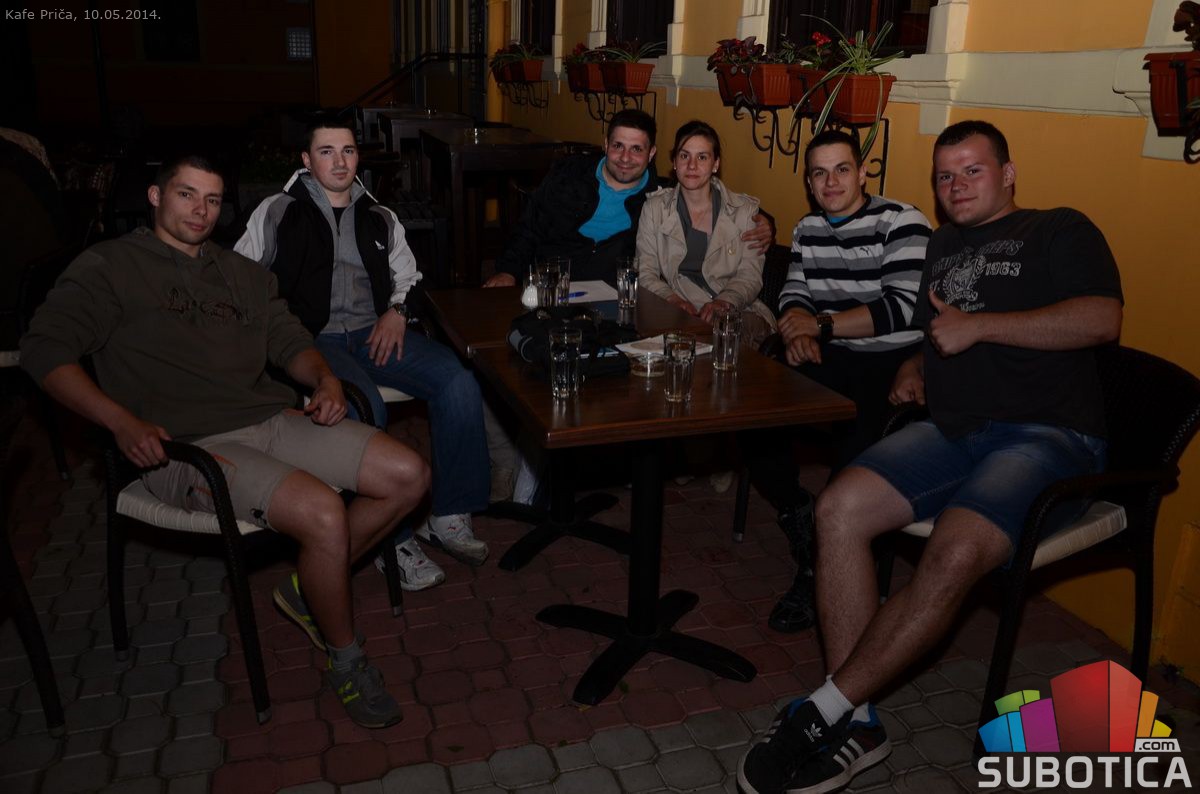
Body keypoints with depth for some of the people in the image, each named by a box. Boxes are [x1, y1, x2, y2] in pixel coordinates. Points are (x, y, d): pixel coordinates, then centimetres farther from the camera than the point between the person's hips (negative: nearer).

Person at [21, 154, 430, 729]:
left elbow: (289, 340, 20)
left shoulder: (244, 273, 23)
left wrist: (324, 379, -5)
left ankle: (309, 589, 9)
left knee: (408, 476, -8)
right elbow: (45, 348, -5)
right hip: (185, 444, -6)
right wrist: (123, 422, -20)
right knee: (322, 514, -30)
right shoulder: (111, 266, 5)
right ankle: (344, 658, -5)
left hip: (271, 418, 7)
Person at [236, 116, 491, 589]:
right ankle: (392, 539, -20)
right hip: (313, 338, -4)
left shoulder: (379, 218, 21)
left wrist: (396, 310, 2)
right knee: (365, 408, -35)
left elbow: (407, 276, 24)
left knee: (458, 382, -23)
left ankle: (450, 517, -13)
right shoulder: (277, 213, 10)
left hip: (375, 332, 4)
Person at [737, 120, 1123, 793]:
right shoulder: (945, 245, 27)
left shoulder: (1059, 232, 8)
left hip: (1048, 435, -5)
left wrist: (977, 325, -10)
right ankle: (856, 725, -18)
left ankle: (822, 713, -22)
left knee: (954, 554, -34)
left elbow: (1101, 318, -9)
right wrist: (915, 368, 15)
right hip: (953, 431, 6)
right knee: (840, 508, -22)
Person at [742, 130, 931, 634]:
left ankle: (818, 573, -10)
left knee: (853, 443, -30)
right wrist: (798, 330, -11)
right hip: (829, 361, 6)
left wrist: (822, 324, -17)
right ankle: (799, 519, 1)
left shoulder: (901, 222, -6)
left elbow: (904, 307, -16)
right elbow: (793, 296, 14)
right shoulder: (807, 229, 16)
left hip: (891, 364, -6)